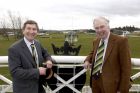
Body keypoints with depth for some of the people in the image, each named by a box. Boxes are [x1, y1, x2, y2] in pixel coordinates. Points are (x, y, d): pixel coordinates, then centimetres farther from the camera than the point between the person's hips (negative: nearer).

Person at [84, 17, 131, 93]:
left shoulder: (121, 41, -13)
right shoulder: (96, 41, 7)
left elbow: (126, 67, -14)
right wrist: (87, 60, 4)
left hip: (110, 84, -6)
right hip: (95, 81, 6)